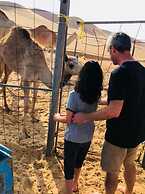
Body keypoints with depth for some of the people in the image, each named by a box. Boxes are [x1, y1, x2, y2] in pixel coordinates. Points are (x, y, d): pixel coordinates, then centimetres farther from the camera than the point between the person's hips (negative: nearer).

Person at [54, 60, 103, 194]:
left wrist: (58, 117, 1)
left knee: (69, 167, 13)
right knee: (79, 162, 29)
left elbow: (68, 119, -19)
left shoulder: (74, 94, -23)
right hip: (88, 138, 6)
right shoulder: (97, 95, -6)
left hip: (73, 138, -6)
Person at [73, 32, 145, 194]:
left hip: (119, 135, -8)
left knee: (112, 172, 14)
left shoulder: (119, 73, -25)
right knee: (129, 164, 29)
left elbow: (114, 111, -30)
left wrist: (85, 117, -19)